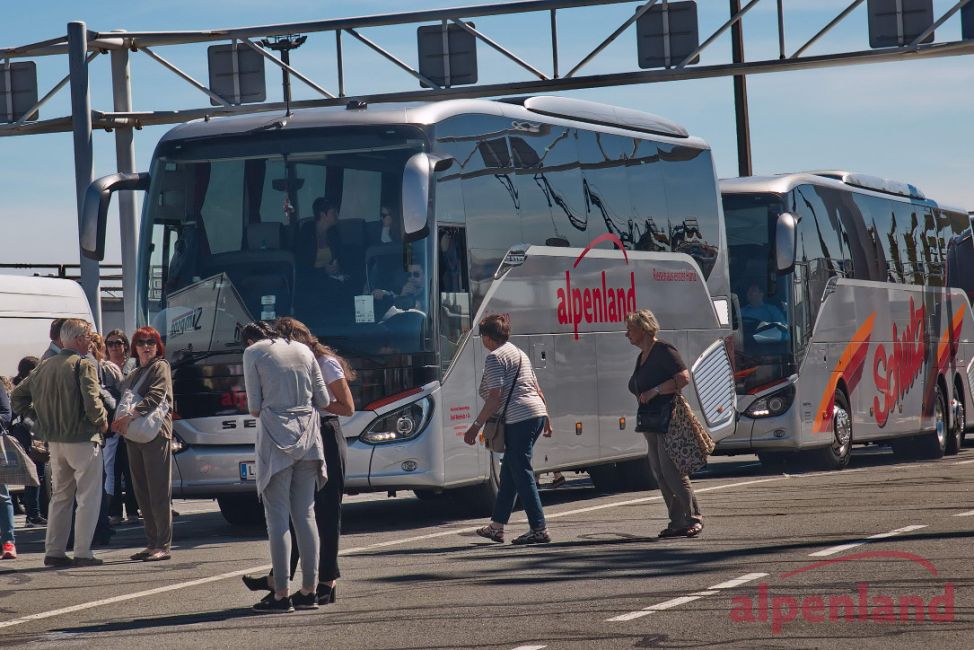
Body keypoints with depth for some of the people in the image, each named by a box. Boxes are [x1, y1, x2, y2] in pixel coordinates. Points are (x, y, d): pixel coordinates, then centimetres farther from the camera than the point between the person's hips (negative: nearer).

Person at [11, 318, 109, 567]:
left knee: (60, 496, 16)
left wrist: (41, 418, 15)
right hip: (82, 439, -7)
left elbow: (17, 397, 13)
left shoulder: (45, 366, 9)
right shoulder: (83, 365, -12)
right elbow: (92, 402, -23)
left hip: (54, 441, 7)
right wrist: (102, 421, -4)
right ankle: (83, 553, -3)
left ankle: (54, 551, 15)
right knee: (88, 497, 0)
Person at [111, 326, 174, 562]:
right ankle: (152, 543, 13)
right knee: (142, 494, 8)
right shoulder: (134, 374, 23)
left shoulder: (160, 367, -1)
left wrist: (130, 416, -23)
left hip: (155, 434, -8)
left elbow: (155, 397, -15)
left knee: (159, 492, -8)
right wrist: (119, 420, 2)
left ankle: (163, 546, -8)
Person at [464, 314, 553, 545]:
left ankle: (539, 530, -9)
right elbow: (537, 390, 22)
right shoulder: (519, 353, 22)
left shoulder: (495, 358, -6)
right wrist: (546, 420, 28)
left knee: (522, 474, -6)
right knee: (509, 472, 16)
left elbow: (495, 398, -14)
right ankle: (496, 526, 22)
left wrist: (475, 427, -12)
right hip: (537, 414, 9)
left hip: (519, 419, -9)